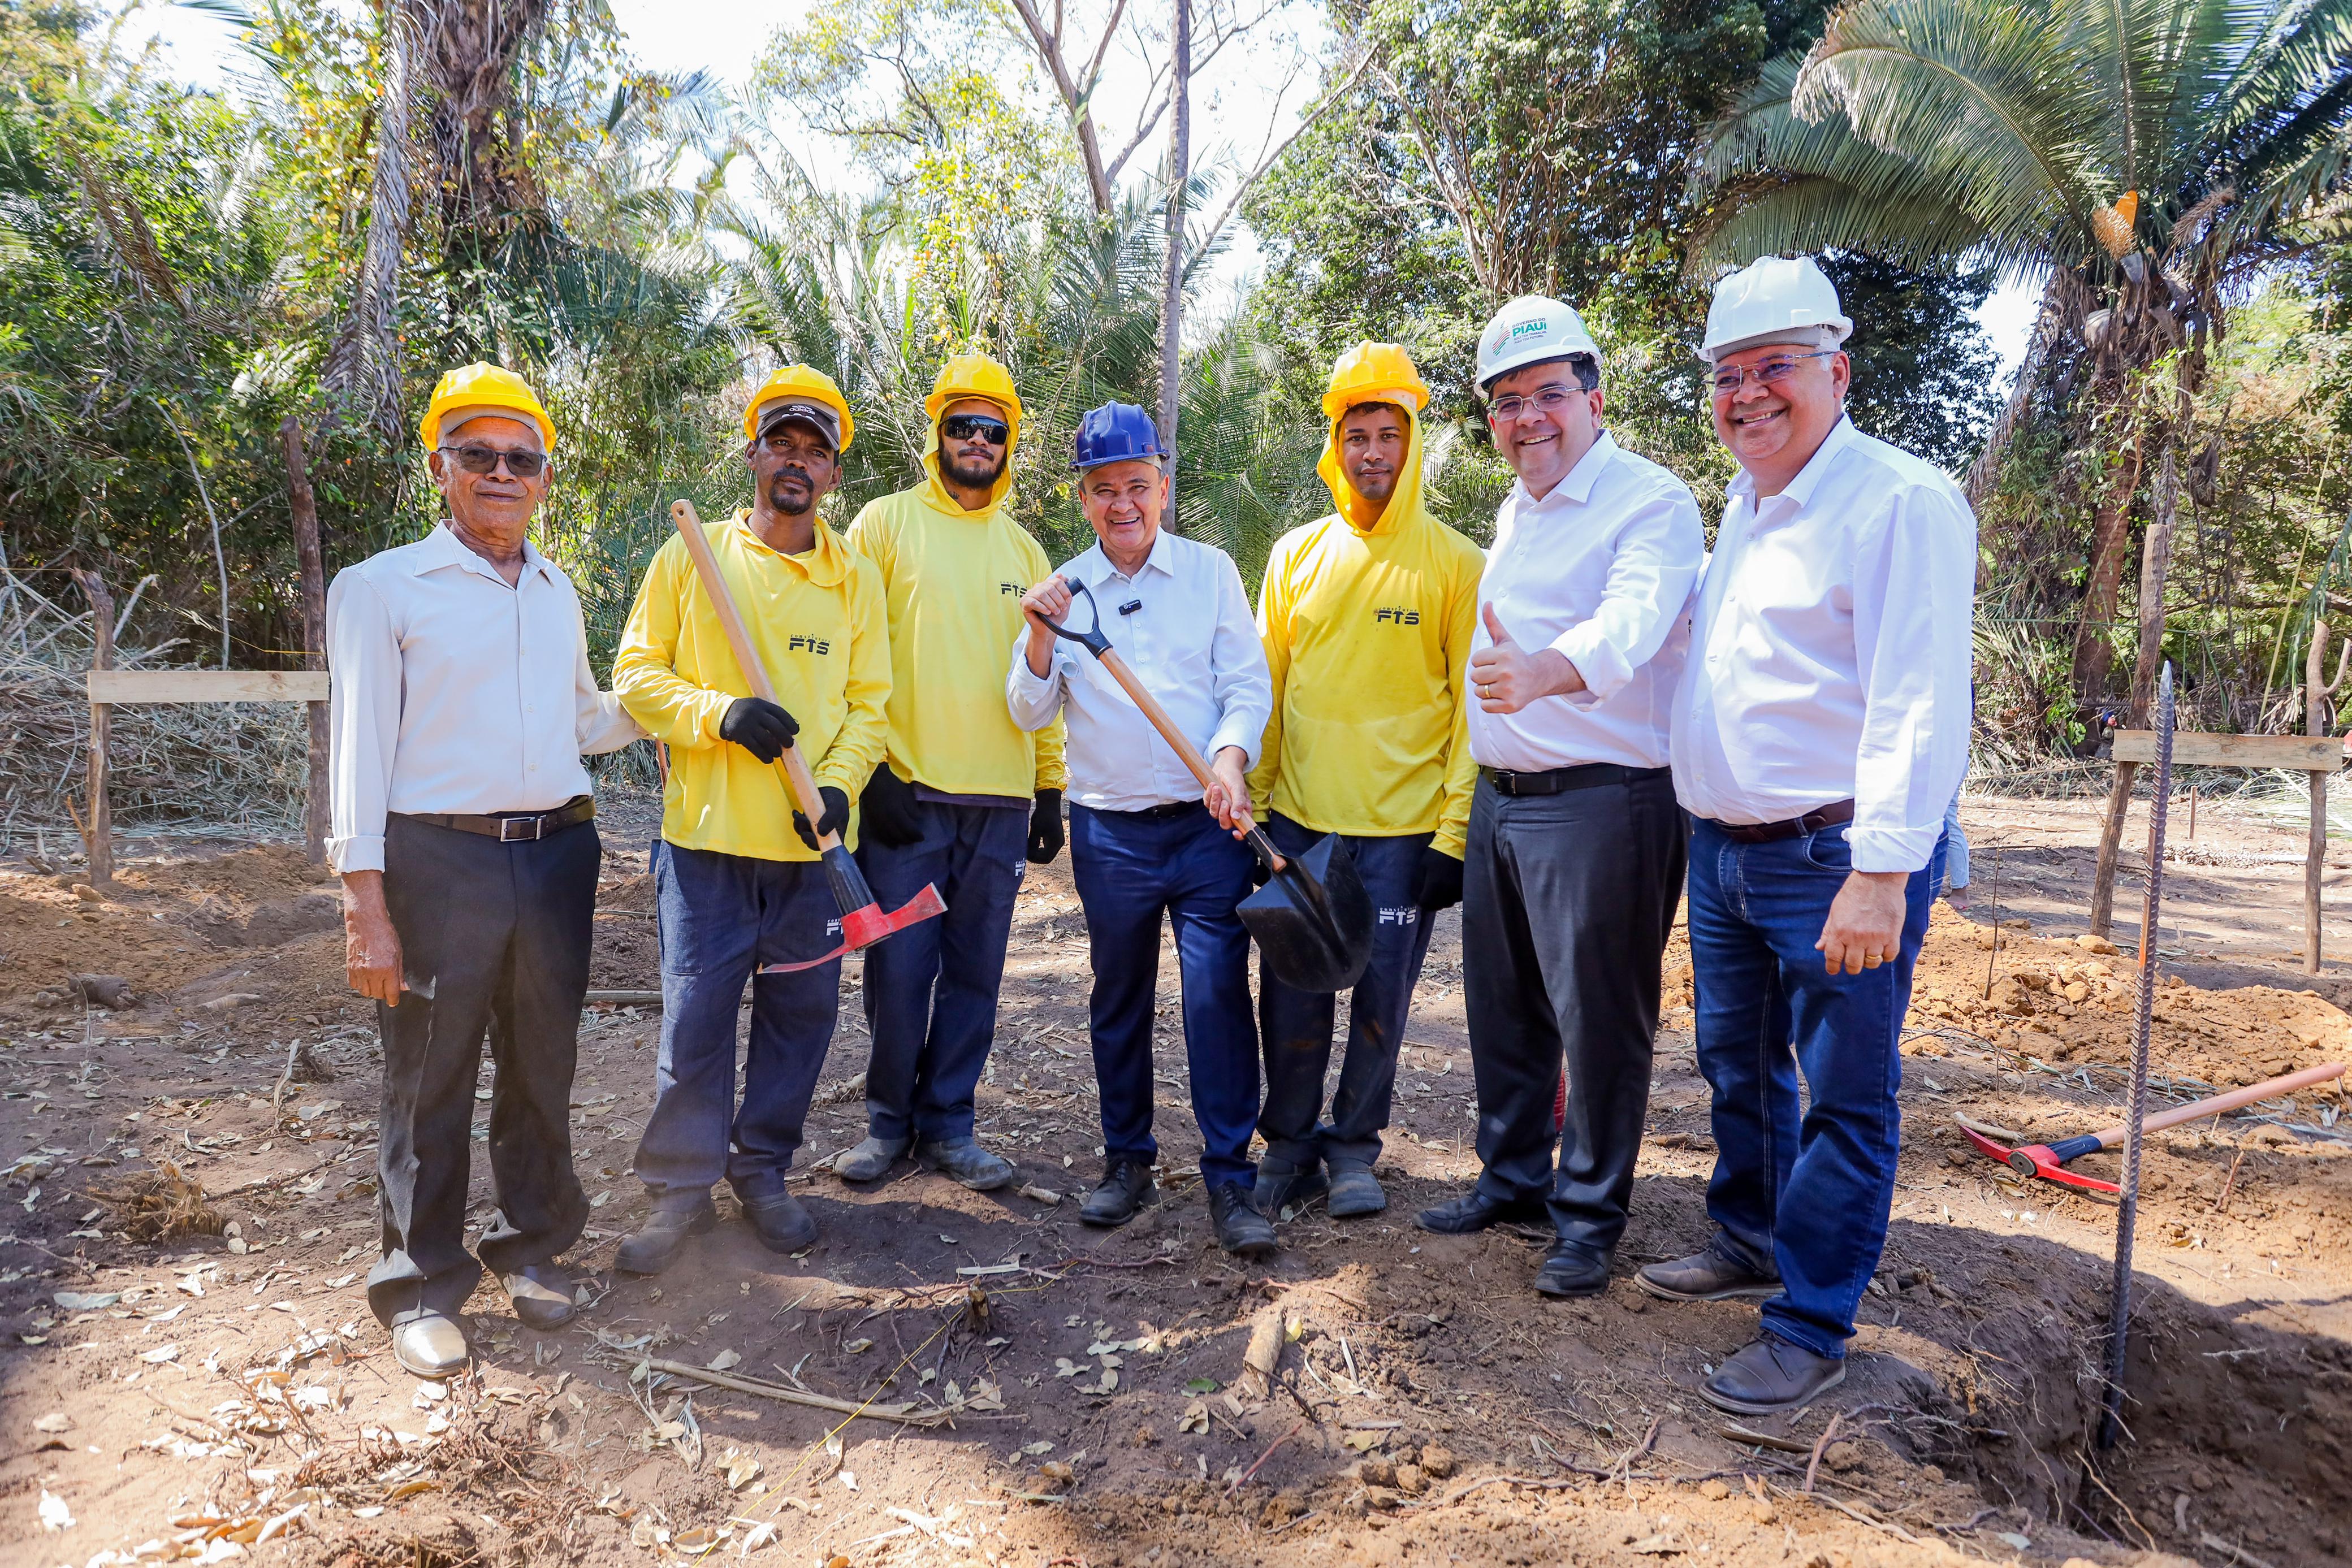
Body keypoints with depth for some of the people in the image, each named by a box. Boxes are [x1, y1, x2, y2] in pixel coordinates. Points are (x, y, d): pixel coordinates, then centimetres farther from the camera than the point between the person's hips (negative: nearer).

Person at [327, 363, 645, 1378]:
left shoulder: (558, 593, 15)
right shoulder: (381, 588, -1)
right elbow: (360, 749, -5)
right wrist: (366, 904, -10)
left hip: (555, 854, 5)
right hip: (438, 862, -4)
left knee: (543, 1067, 13)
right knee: (431, 1081, 3)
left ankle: (531, 1246, 30)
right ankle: (423, 1284, 19)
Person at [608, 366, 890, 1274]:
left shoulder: (857, 580, 8)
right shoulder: (690, 557, 3)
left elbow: (868, 703, 8)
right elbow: (636, 677, 2)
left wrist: (838, 782, -10)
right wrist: (720, 712, -15)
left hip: (813, 843, 2)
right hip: (707, 833, -2)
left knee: (800, 1010, 9)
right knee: (696, 1013, 0)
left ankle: (762, 1170, 28)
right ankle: (680, 1187, 18)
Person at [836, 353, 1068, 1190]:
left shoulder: (1023, 548, 16)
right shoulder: (886, 523, 3)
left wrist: (1050, 789, 12)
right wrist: (866, 766, -11)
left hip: (1001, 801, 4)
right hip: (905, 793, -3)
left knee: (973, 973, 8)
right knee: (899, 970, 0)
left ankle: (947, 1124, 21)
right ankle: (889, 1120, 19)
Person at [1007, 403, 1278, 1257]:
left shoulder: (1211, 570, 5)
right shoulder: (1062, 590, 8)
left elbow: (1248, 683, 1)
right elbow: (1030, 713, 4)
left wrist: (1231, 755, -18)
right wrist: (1041, 638, -13)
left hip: (1208, 825, -1)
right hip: (1109, 832, 2)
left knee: (1219, 995, -6)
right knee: (1119, 999, 11)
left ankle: (1230, 1178, 5)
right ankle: (1127, 1161, 26)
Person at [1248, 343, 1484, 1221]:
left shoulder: (1453, 562, -2)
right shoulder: (1296, 554, 7)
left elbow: (1473, 704, -2)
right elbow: (1265, 686, 12)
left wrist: (1455, 832, -7)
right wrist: (1251, 800, 7)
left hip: (1404, 827, -2)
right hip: (1298, 819, 3)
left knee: (1380, 1000, 7)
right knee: (1293, 995, 7)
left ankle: (1353, 1147, 27)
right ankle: (1290, 1144, 26)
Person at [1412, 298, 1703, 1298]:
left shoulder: (1653, 502, -12)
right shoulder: (1514, 512, 15)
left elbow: (1631, 621, -32)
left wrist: (1542, 671, -52)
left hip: (1602, 803, -8)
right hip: (1499, 799, 8)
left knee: (1600, 1019, 2)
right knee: (1504, 1008, 17)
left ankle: (1589, 1217, 19)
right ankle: (1513, 1178, 34)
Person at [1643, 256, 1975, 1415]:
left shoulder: (1901, 502, -12)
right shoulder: (1741, 510, 15)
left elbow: (1919, 706, -20)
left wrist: (1881, 873, -24)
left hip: (1835, 860, -8)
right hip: (1722, 848, 9)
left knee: (1844, 1100, 3)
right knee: (1738, 1068, 20)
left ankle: (1810, 1329, 15)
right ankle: (1749, 1243, 39)